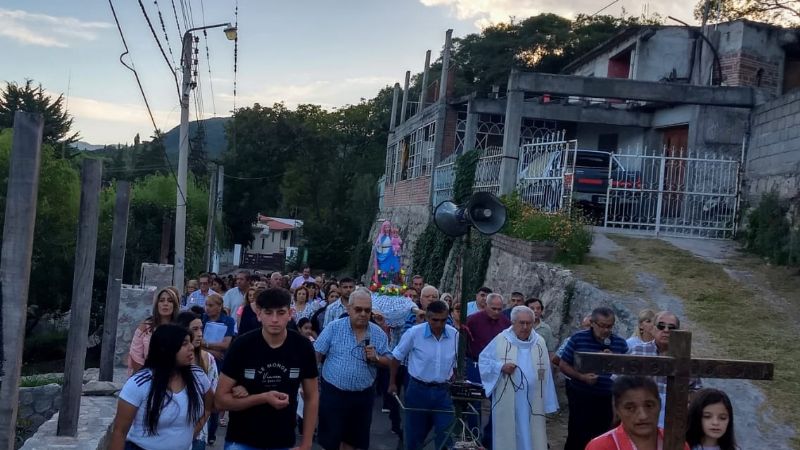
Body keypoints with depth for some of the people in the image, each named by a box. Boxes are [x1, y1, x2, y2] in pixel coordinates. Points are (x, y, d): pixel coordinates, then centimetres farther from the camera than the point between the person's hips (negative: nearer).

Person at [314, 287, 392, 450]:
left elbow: (388, 361, 5)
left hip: (363, 396, 3)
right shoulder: (334, 328, -7)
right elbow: (316, 354, -3)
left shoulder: (379, 333, 0)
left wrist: (376, 358, -14)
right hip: (333, 393, -2)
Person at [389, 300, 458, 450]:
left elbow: (457, 364, 10)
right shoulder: (414, 333, -13)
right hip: (418, 389, -2)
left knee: (446, 435, 2)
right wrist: (392, 383, 5)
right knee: (414, 433, 11)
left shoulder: (455, 335, -5)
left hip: (443, 391, 2)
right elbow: (397, 357, 0)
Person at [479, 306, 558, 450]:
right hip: (506, 403, -2)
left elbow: (545, 374, 7)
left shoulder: (540, 342, 4)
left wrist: (547, 403, 7)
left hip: (532, 403, 2)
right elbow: (483, 360, 1)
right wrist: (501, 367, -16)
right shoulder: (501, 340, -6)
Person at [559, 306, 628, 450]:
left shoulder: (620, 343, 2)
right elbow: (563, 365, -2)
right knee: (577, 437, 0)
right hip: (581, 397, -3)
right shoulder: (577, 339, -5)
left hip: (608, 399, 3)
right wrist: (581, 377, -17)